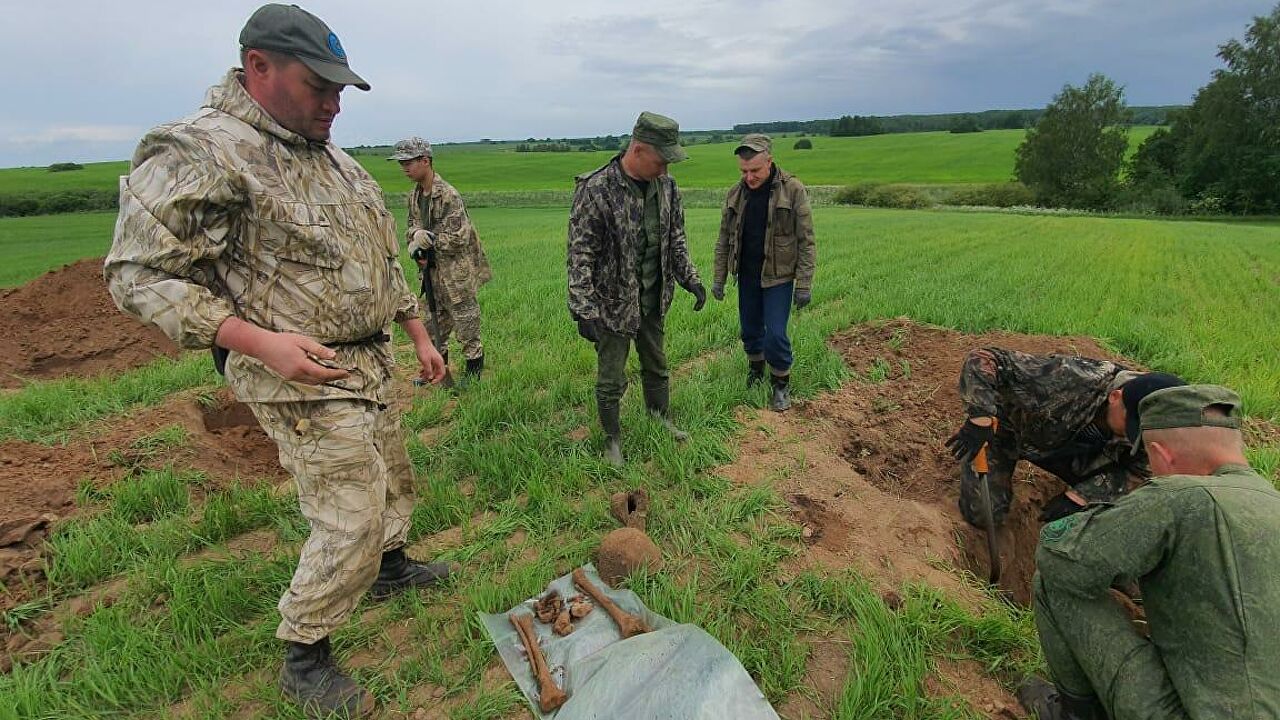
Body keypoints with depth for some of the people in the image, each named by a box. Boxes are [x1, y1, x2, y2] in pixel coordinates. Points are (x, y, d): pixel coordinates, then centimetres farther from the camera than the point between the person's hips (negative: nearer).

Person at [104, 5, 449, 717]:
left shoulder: (329, 154, 12)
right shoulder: (199, 152, -15)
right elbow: (138, 273, -16)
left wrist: (420, 334, 17)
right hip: (304, 378, -9)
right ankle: (305, 659, 19)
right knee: (349, 524, -5)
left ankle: (390, 566, 50)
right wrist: (260, 342, -26)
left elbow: (382, 257, 17)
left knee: (392, 481, 23)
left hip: (373, 364, 9)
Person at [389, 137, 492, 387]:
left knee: (466, 325, 2)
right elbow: (413, 226, 15)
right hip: (432, 271, 8)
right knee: (435, 325, 18)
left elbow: (458, 237, -21)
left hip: (456, 271, -8)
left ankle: (474, 374, 16)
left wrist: (428, 241, -15)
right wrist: (416, 238, -8)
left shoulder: (448, 195, -18)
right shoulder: (414, 196, 7)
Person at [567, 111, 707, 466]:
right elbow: (579, 256, -20)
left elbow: (676, 238, 12)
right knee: (612, 380, 8)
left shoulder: (665, 185, -1)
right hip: (614, 303, -6)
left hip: (653, 300, 6)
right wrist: (583, 311, -24)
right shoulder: (595, 190, -21)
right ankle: (613, 439, 29)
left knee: (657, 367, 22)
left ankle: (662, 421, 44)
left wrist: (690, 278, 6)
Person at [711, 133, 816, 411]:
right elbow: (724, 240, 7)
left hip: (778, 276, -4)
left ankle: (781, 383, 17)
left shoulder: (793, 190, -12)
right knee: (750, 330, 14)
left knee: (775, 334, -6)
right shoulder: (735, 194, 0)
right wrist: (719, 278, 7)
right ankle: (755, 369, 40)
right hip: (747, 276, 4)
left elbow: (806, 242, -10)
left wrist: (804, 284, -12)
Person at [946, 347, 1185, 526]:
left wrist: (1077, 497, -19)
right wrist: (980, 419, -52)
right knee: (984, 515, -12)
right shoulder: (1069, 378, -41)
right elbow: (982, 359, -44)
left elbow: (1137, 468, -6)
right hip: (1004, 431, -5)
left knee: (1114, 488, -15)